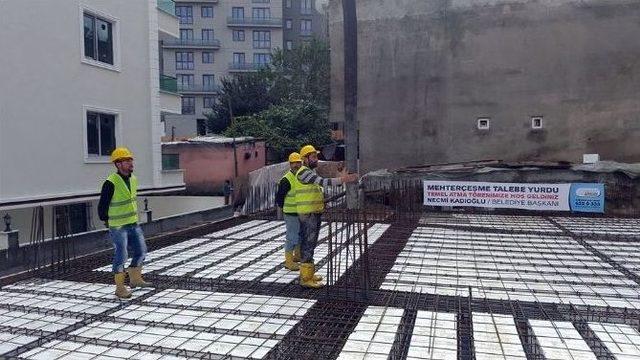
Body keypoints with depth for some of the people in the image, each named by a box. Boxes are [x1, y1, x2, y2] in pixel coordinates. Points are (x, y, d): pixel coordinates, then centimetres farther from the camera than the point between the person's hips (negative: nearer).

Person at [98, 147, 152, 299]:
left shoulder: (133, 179, 4)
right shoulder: (111, 183, -20)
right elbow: (102, 206, -11)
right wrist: (106, 221, 2)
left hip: (133, 224, 7)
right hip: (118, 227, -7)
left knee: (141, 251, 11)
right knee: (121, 256, -2)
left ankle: (135, 279, 30)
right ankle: (120, 288, 12)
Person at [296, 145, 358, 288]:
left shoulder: (311, 172, 18)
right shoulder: (303, 172, -15)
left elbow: (319, 188, 22)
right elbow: (323, 182, -26)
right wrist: (344, 179, -30)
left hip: (315, 213, 10)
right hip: (308, 214, -10)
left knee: (309, 243, 14)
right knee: (308, 243, -8)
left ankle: (308, 273, 23)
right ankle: (306, 278, -4)